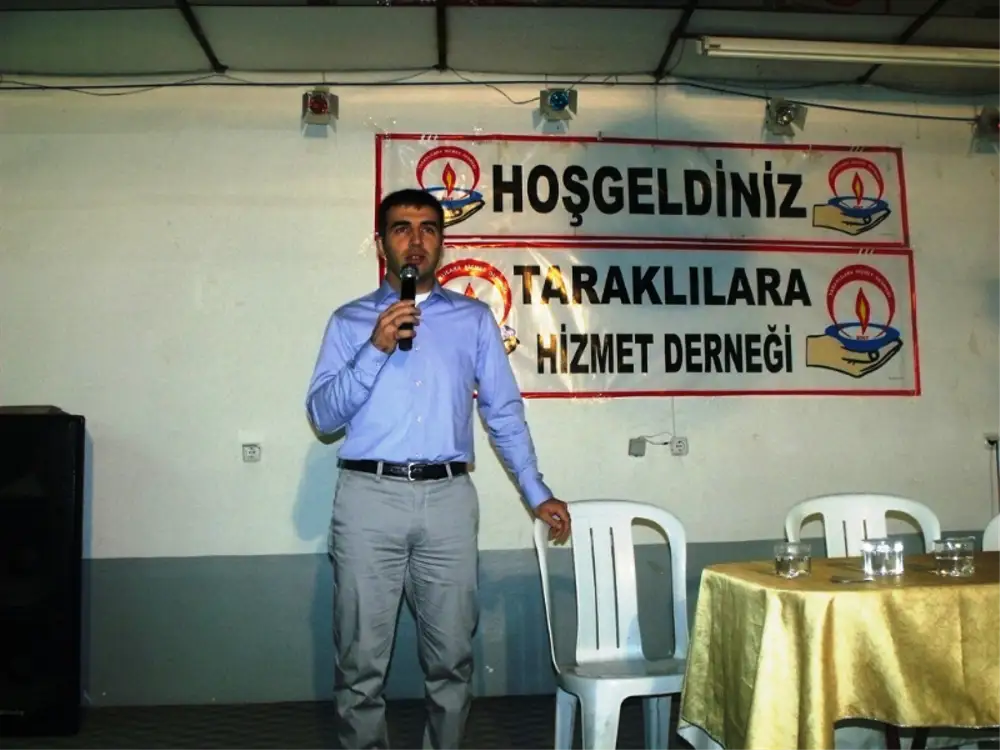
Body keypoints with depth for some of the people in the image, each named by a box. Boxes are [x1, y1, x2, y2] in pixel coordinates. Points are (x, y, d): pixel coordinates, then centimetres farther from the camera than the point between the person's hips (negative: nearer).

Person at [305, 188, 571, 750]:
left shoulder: (474, 319, 12)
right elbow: (323, 415, 1)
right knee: (362, 661, 6)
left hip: (449, 499, 1)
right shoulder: (350, 321, 10)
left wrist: (537, 493, 6)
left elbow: (504, 410, 11)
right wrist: (375, 350, -11)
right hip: (369, 498, 0)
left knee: (452, 659, 9)